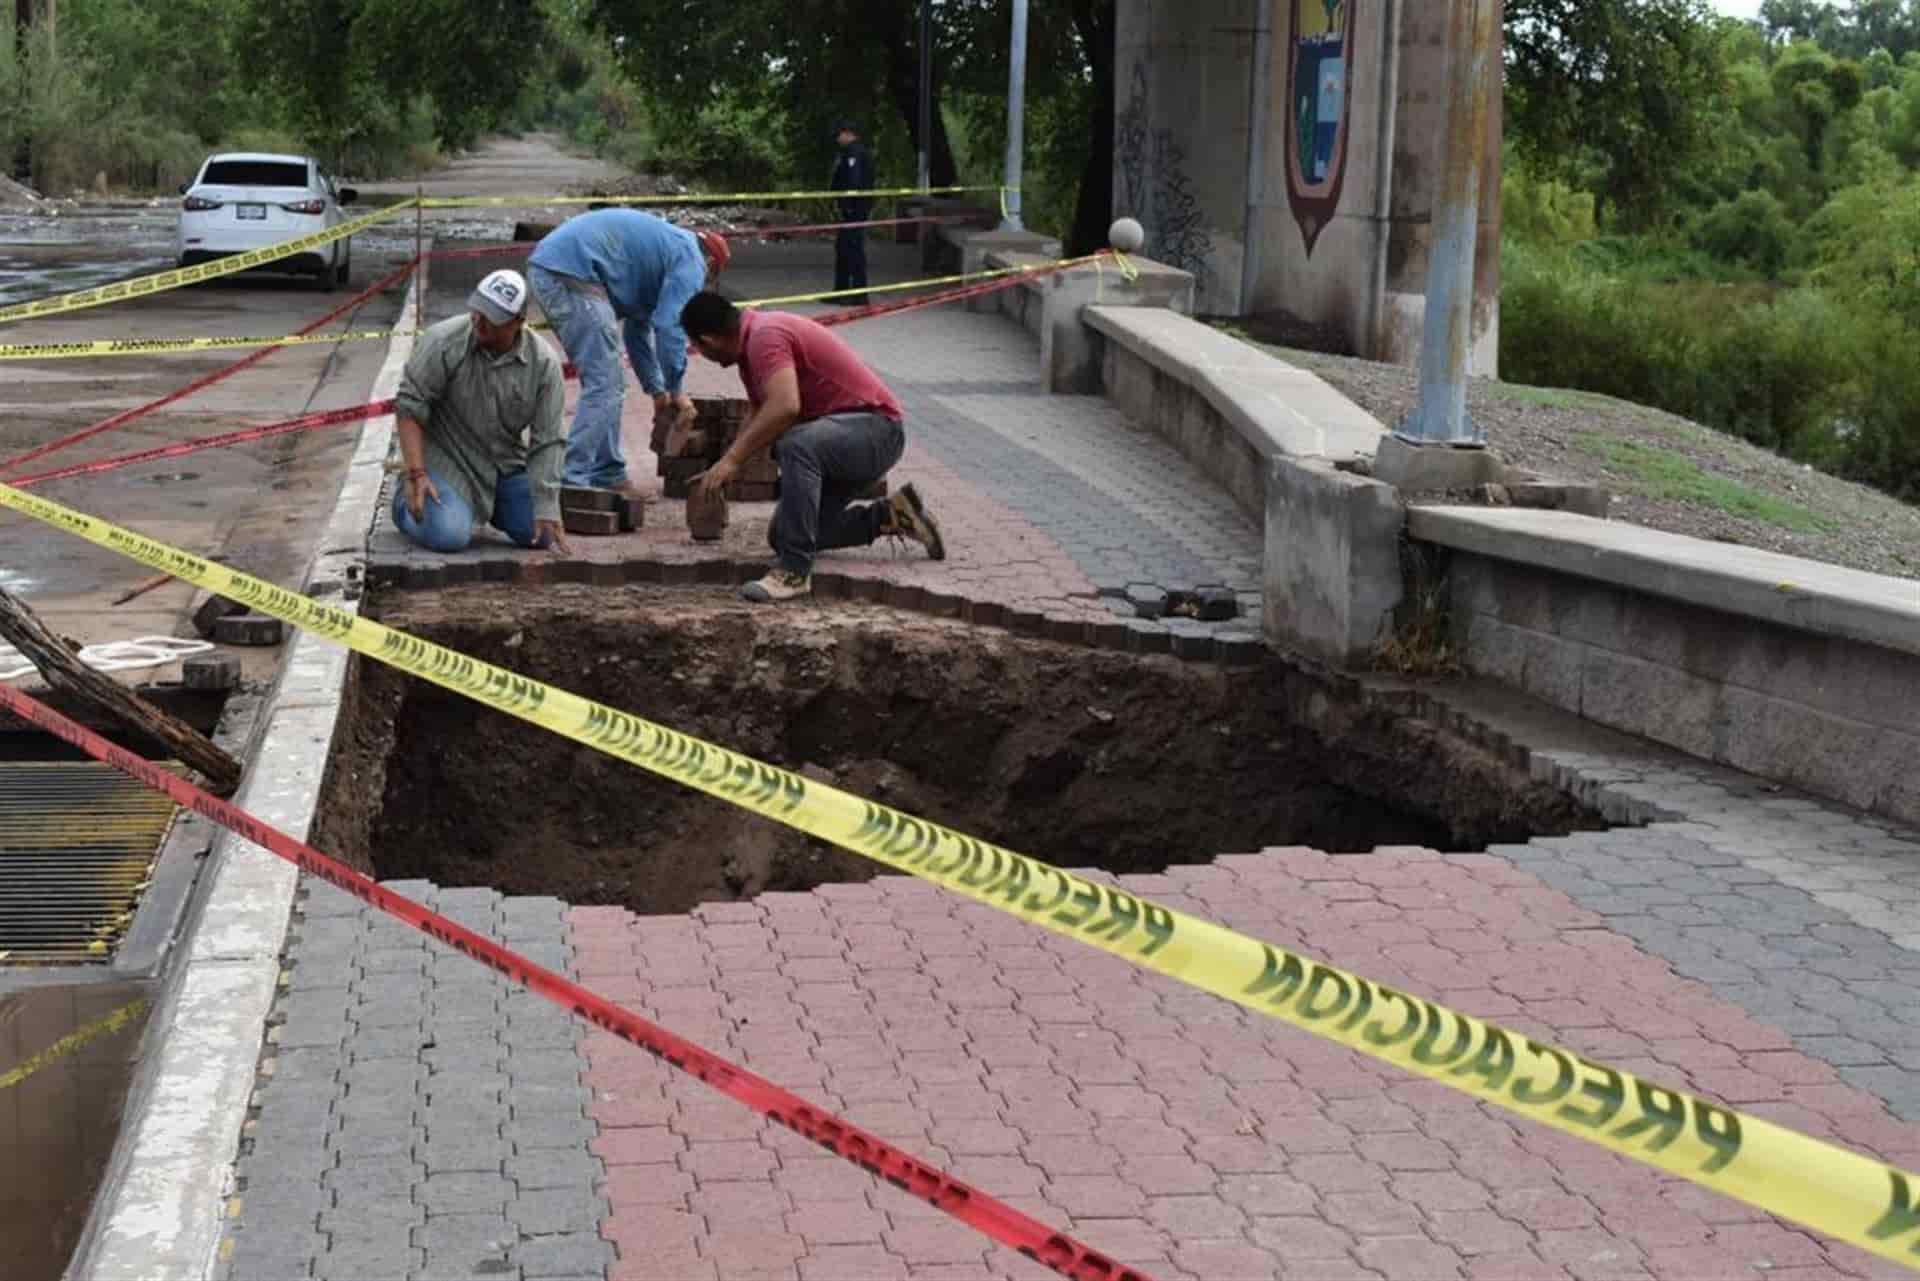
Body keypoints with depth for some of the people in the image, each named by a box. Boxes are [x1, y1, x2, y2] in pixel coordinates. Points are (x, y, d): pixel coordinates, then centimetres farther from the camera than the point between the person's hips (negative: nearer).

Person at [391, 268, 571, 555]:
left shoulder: (544, 363, -14)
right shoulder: (442, 342, -20)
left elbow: (548, 442, -12)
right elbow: (410, 405, -16)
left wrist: (546, 511, -16)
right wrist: (416, 474, -23)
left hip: (506, 464, 3)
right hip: (448, 459, -3)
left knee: (544, 536, -5)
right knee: (449, 536, -23)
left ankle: (488, 506, 25)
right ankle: (407, 501, 11)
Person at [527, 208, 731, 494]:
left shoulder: (664, 248, 32)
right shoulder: (690, 259, 4)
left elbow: (638, 328, 38)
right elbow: (670, 327, -5)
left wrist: (657, 390, 41)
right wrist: (675, 391, 6)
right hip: (573, 270, -10)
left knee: (604, 381, 17)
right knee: (603, 384, -7)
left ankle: (608, 477, 22)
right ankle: (571, 484, -12)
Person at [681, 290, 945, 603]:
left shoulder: (764, 335, -19)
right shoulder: (753, 342, 12)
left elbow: (784, 407, -35)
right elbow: (761, 418, 27)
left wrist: (732, 460, -30)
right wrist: (722, 467, 31)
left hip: (874, 428, -11)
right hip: (838, 432, 11)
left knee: (796, 445, -39)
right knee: (782, 536, 8)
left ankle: (795, 570, -33)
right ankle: (890, 515, 16)